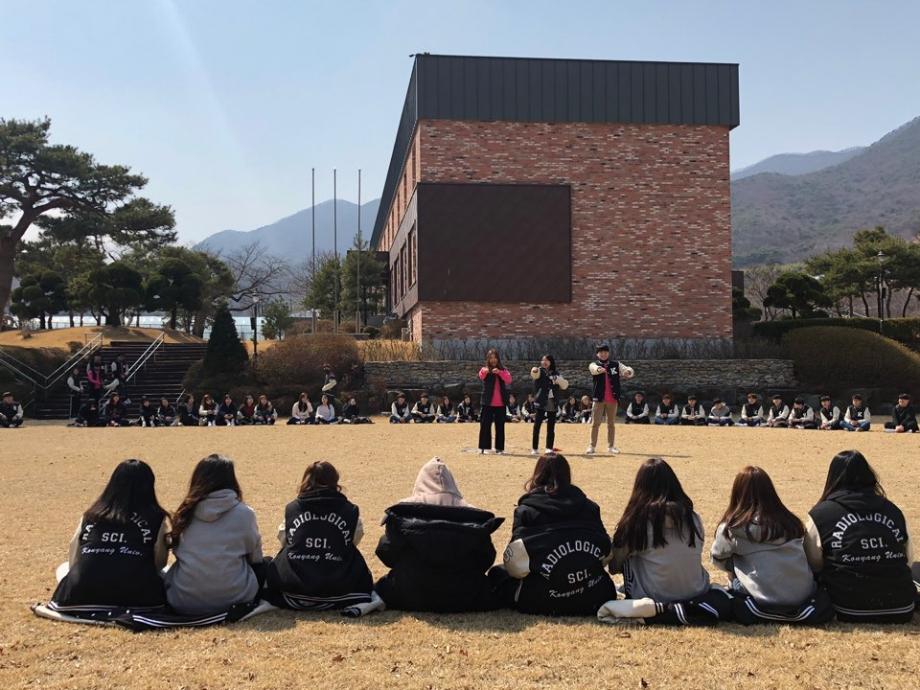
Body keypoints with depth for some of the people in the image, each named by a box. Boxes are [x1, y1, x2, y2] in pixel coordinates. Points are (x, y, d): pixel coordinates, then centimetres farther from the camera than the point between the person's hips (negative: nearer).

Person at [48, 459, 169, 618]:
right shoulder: (156, 518, 7)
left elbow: (73, 563, 21)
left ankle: (91, 607, 14)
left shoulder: (90, 515, 16)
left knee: (63, 568, 35)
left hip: (83, 594, 3)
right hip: (135, 595, -3)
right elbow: (159, 565, 6)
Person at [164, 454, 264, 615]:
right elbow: (255, 556, 7)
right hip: (234, 598, -2)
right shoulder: (244, 513, -6)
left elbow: (177, 551, 11)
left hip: (184, 602, 2)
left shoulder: (185, 512, 0)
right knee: (263, 565, 26)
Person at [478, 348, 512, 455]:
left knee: (500, 426, 4)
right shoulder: (485, 370, 4)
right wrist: (484, 371, -45)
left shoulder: (503, 370, 10)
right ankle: (482, 447, 1)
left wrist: (499, 372, -26)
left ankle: (499, 448, 8)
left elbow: (509, 380, -9)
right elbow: (481, 376, -21)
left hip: (500, 403, 2)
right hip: (487, 403, -2)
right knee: (485, 425, -3)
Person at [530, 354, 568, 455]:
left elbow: (565, 385, 4)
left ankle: (549, 448, 9)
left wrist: (558, 379, -15)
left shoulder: (556, 374, 12)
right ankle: (534, 448, -1)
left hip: (553, 404, 3)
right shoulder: (539, 371, 3)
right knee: (537, 425, -5)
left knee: (551, 427, 3)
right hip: (541, 402, -2)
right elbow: (534, 375, -22)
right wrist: (534, 371, -46)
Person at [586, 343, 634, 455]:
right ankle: (592, 446, 2)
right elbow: (594, 369, -25)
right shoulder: (593, 365, 0)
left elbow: (630, 371, -2)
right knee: (595, 423, -3)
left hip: (613, 399, 2)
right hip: (599, 398, -2)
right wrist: (599, 369, -50)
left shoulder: (616, 364, 7)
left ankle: (611, 447, 16)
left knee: (611, 424, 8)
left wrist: (627, 371, -28)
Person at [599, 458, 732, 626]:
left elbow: (614, 566, 4)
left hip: (651, 596, 2)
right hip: (693, 594, -2)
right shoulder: (693, 518, 0)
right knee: (725, 603, 16)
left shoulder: (637, 520, -8)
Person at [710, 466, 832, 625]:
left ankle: (756, 611, 2)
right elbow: (811, 556, 15)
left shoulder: (733, 528, -4)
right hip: (803, 594, 5)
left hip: (765, 599, -5)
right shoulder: (789, 521, 7)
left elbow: (719, 559, 12)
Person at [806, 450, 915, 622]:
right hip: (902, 610, 3)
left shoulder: (819, 515, -4)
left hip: (850, 612, -3)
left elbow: (814, 566, -4)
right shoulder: (893, 510, 8)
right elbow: (908, 560, 15)